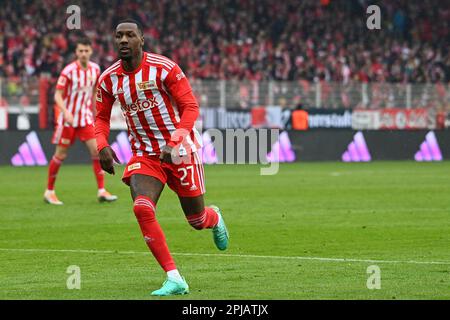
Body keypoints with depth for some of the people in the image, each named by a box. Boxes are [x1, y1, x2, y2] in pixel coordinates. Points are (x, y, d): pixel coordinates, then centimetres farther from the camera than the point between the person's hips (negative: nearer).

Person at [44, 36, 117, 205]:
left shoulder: (95, 69, 0)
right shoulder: (69, 71, -15)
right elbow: (58, 95, -15)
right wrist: (66, 112, -31)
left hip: (86, 118, 4)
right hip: (68, 118, -4)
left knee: (97, 150, -8)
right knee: (60, 155, 1)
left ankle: (101, 191, -6)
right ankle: (49, 192, 15)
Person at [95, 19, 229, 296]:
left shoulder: (164, 68, -15)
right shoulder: (109, 79, 0)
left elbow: (191, 107, -14)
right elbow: (102, 117, 14)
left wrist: (173, 144, -26)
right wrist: (102, 146, -7)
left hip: (180, 149, -3)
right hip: (144, 154, 3)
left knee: (197, 219, 6)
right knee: (142, 208, -23)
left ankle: (215, 218, 49)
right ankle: (175, 280, -18)